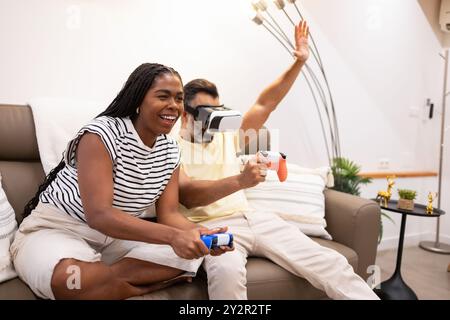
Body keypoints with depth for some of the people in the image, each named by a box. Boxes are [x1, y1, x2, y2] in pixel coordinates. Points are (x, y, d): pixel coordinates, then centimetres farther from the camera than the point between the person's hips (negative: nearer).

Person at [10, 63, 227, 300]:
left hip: (115, 239, 6)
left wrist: (200, 234, -26)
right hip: (55, 230, -5)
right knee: (68, 278, -40)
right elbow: (98, 215, -29)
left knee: (189, 253, -13)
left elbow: (168, 214, -3)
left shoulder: (170, 151, 0)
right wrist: (173, 236, -39)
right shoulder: (102, 134, -20)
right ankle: (146, 285, -14)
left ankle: (102, 277, -18)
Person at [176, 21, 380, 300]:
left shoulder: (228, 140, 22)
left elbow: (264, 104, 20)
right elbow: (187, 195, -13)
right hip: (210, 226, -5)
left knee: (330, 263, -9)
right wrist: (240, 181, -27)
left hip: (253, 218, 5)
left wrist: (299, 63, 12)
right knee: (227, 271, -39)